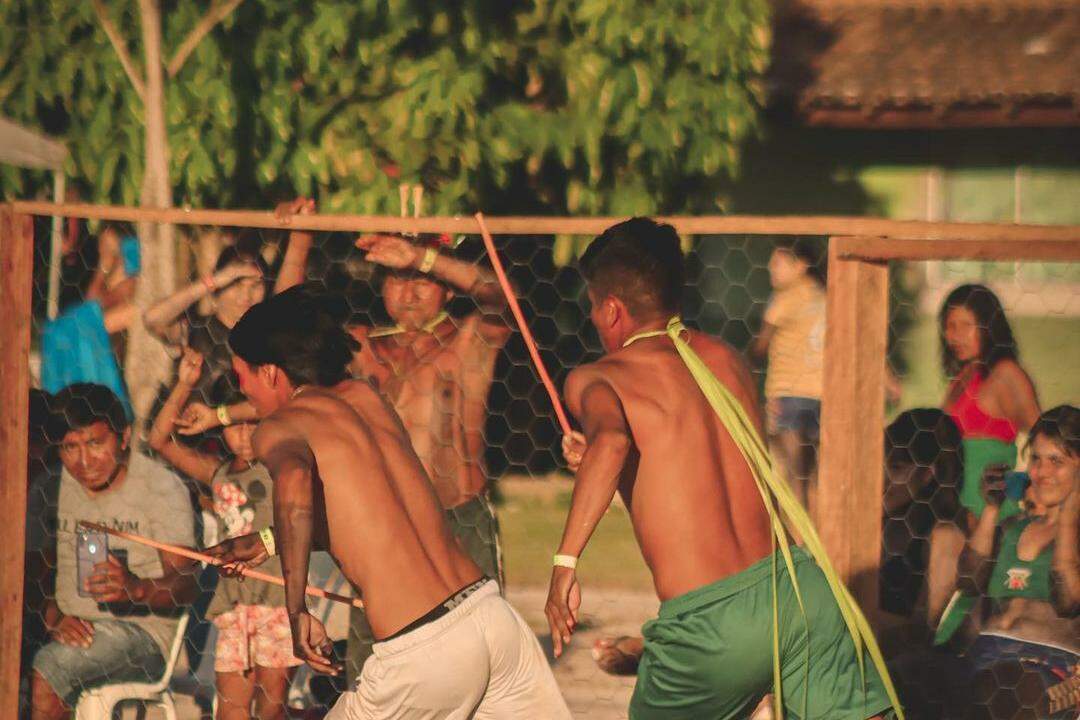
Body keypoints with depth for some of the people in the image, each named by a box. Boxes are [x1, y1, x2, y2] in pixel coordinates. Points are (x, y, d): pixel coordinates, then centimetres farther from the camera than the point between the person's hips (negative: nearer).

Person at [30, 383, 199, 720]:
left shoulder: (162, 487, -5)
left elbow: (184, 584, -12)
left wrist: (136, 588, -34)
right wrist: (54, 620, -14)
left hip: (141, 631, -4)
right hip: (73, 629, 4)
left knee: (47, 667, -32)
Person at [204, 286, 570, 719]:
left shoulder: (277, 428, -2)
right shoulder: (365, 396, 18)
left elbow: (293, 482, -27)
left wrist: (296, 611, -22)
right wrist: (268, 543, 38)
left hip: (420, 653, -6)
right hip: (494, 616, 6)